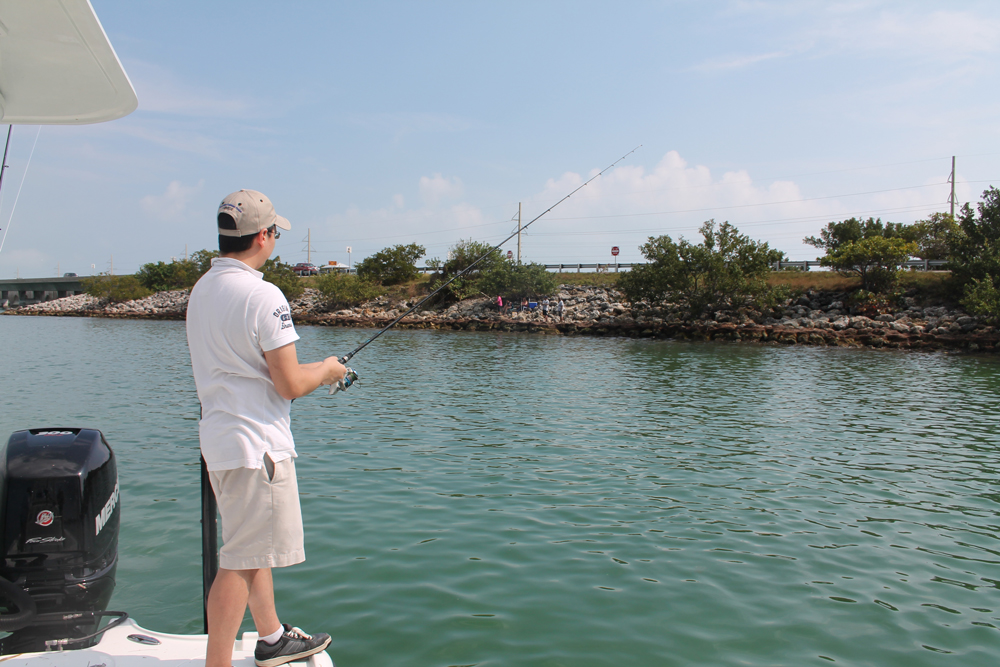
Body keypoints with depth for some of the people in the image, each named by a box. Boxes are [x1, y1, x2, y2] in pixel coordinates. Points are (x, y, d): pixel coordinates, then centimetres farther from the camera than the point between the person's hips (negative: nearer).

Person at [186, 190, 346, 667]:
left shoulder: (201, 289, 9)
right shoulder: (262, 295, -20)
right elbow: (289, 384, -20)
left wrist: (307, 373, 21)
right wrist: (327, 371, 0)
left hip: (220, 439, 10)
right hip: (256, 445, -10)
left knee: (256, 547, 22)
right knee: (241, 562, -1)